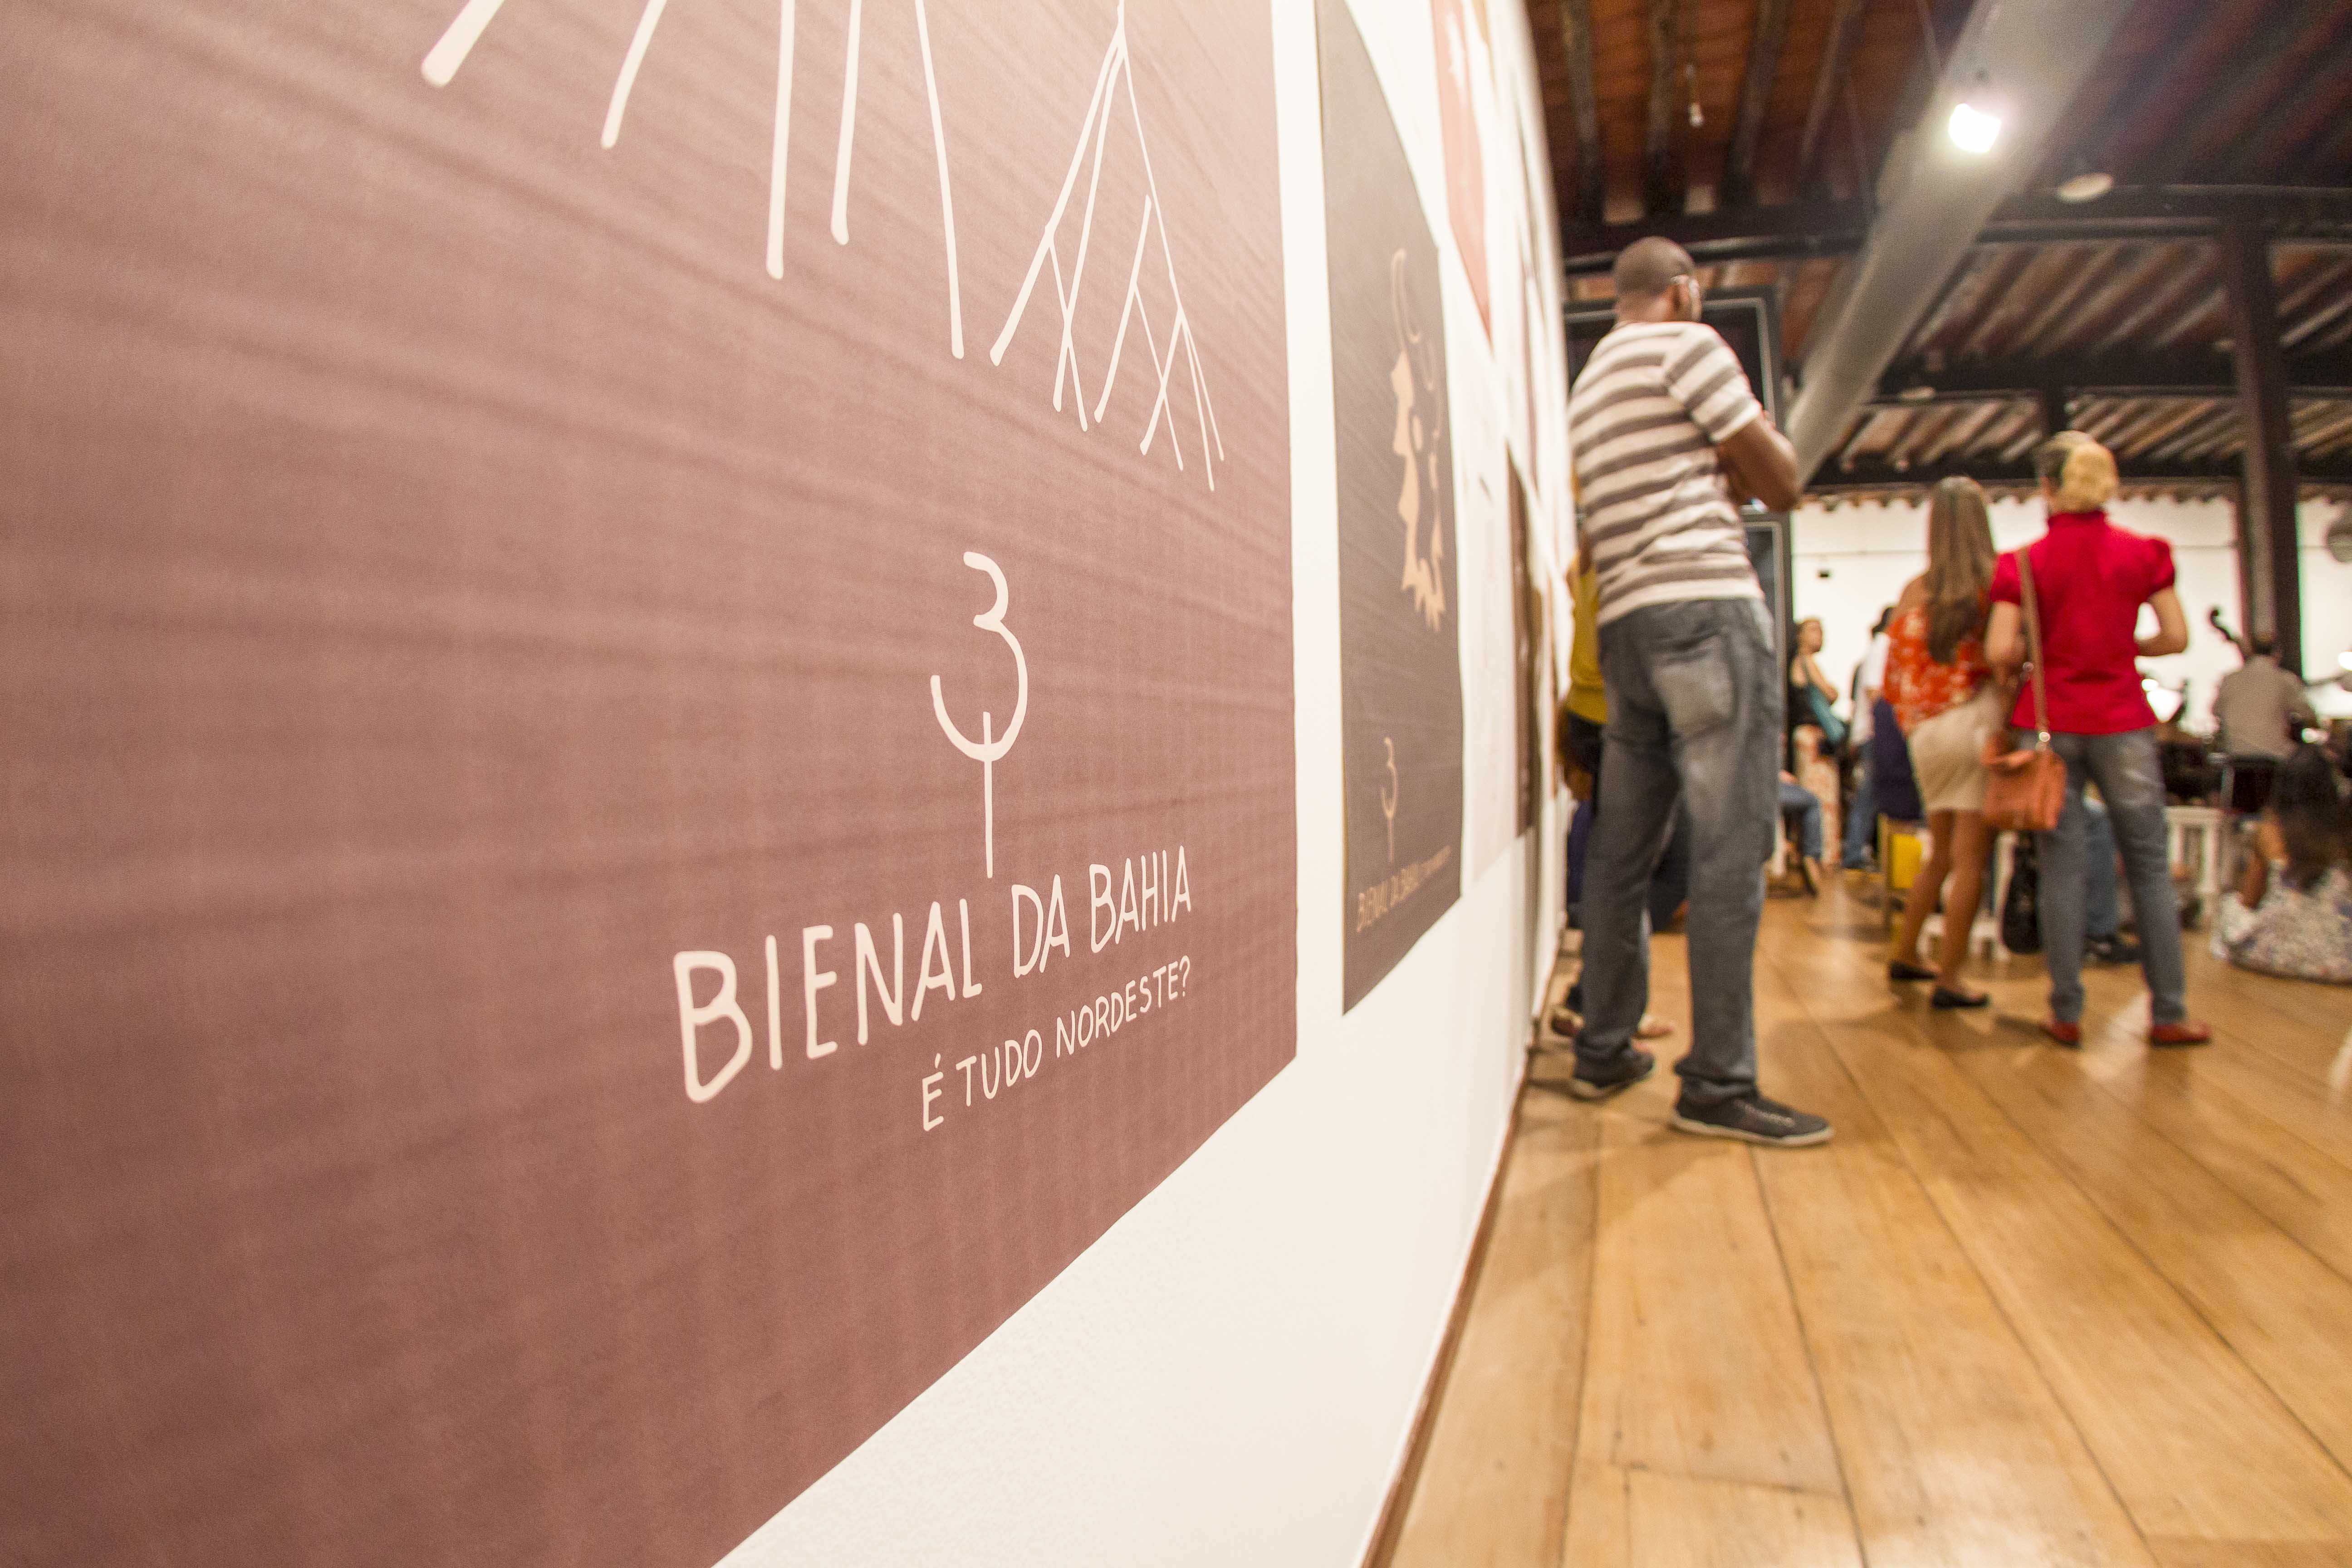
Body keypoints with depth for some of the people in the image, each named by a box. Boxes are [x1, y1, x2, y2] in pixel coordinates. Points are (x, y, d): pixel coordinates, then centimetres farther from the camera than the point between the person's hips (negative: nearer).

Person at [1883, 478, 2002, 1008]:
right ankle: (1949, 980, 1)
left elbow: (1896, 671, 6)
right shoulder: (2000, 581, -5)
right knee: (1970, 859, -1)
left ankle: (1905, 955, 27)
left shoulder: (1915, 590, 5)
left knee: (1940, 854, 19)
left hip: (1925, 733, 5)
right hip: (1978, 723, -5)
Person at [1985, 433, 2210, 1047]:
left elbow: (2000, 652, -11)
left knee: (2062, 868, 3)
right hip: (2122, 720, 1)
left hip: (2050, 721, -1)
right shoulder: (2143, 552, 2)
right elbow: (2176, 637, 1)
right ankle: (2169, 1013, 11)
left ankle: (2067, 1013, 6)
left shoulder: (2024, 562, -4)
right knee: (2149, 865, 8)